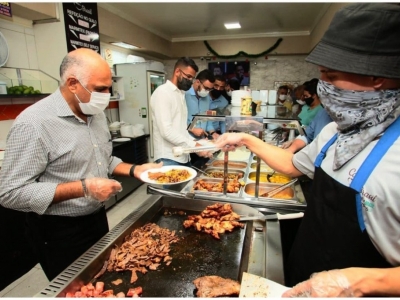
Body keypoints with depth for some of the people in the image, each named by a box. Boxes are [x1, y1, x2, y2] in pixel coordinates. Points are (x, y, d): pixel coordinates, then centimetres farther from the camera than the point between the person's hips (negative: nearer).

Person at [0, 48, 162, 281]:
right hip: (60, 232, -7)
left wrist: (134, 170, -5)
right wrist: (84, 188, -29)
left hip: (98, 218, 7)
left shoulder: (97, 114, 1)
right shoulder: (34, 123, -23)